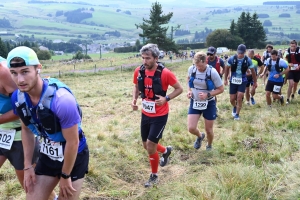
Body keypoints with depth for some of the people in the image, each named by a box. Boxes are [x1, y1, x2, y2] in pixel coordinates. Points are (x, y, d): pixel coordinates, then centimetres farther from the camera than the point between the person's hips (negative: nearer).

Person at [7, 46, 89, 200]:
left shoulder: (61, 99, -32)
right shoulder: (17, 97, -12)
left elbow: (72, 142, -22)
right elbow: (26, 130, 5)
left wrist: (65, 176, -11)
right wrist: (28, 166, 6)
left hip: (74, 156, -5)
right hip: (47, 156, 5)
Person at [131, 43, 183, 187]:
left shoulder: (165, 73, -20)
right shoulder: (139, 71, -7)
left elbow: (179, 89, -8)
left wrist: (166, 98, -22)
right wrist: (134, 99, -5)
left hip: (159, 116, -5)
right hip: (145, 114, 6)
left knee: (151, 146, -4)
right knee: (146, 145, 16)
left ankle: (154, 176, 21)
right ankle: (166, 151, 48)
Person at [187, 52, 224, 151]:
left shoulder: (212, 72, -22)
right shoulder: (191, 69, -12)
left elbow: (221, 89, -12)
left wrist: (208, 95, -25)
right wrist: (189, 90, -4)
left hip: (209, 104, -2)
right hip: (195, 102, 3)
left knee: (208, 130, 10)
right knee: (191, 128, -7)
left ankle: (209, 146, 43)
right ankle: (200, 136, 30)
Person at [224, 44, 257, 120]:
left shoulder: (248, 60, -8)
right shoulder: (232, 59, -8)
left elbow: (253, 71, 4)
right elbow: (227, 68, 7)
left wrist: (255, 82, 9)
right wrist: (225, 79, 7)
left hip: (242, 81, -1)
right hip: (233, 81, 1)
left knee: (239, 97, -14)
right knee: (232, 99, 4)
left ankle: (237, 114, 2)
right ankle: (234, 107, 39)